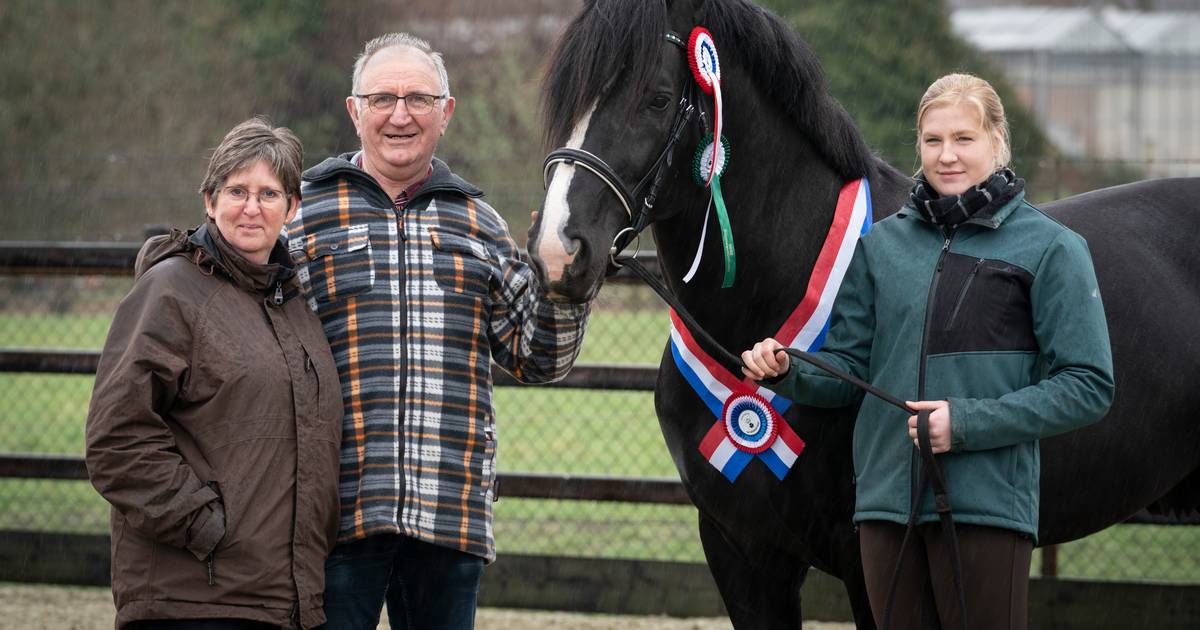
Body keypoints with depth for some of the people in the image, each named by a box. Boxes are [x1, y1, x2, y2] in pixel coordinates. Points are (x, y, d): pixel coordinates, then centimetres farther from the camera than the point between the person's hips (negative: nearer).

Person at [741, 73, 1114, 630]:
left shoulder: (1049, 248, -2)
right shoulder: (882, 243, 12)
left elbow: (1088, 386, -7)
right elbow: (848, 366, 15)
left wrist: (972, 422, -16)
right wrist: (786, 372, -8)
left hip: (987, 500, -4)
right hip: (887, 496, 4)